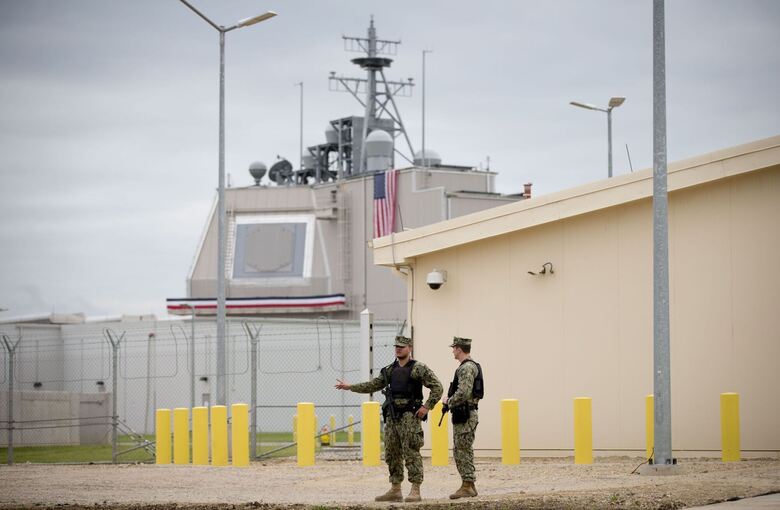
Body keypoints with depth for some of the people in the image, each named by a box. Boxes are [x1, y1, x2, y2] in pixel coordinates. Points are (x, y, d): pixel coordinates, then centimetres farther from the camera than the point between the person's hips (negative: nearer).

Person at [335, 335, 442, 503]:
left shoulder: (418, 369, -6)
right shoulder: (390, 370, 14)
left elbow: (437, 387, -9)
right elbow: (372, 386, 20)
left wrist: (427, 406, -15)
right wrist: (349, 387, 15)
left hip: (410, 416, -7)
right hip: (392, 417, 7)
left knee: (411, 453, -9)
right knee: (391, 454, 8)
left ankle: (415, 491, -8)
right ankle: (395, 490, 15)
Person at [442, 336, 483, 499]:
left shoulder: (467, 368, -16)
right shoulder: (470, 366, 17)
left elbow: (463, 393, -26)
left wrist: (448, 401, -10)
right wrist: (450, 399, 12)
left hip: (465, 416, -11)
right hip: (463, 415, 11)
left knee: (463, 451, -8)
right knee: (460, 451, 13)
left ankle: (467, 487, -7)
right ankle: (469, 485, 16)